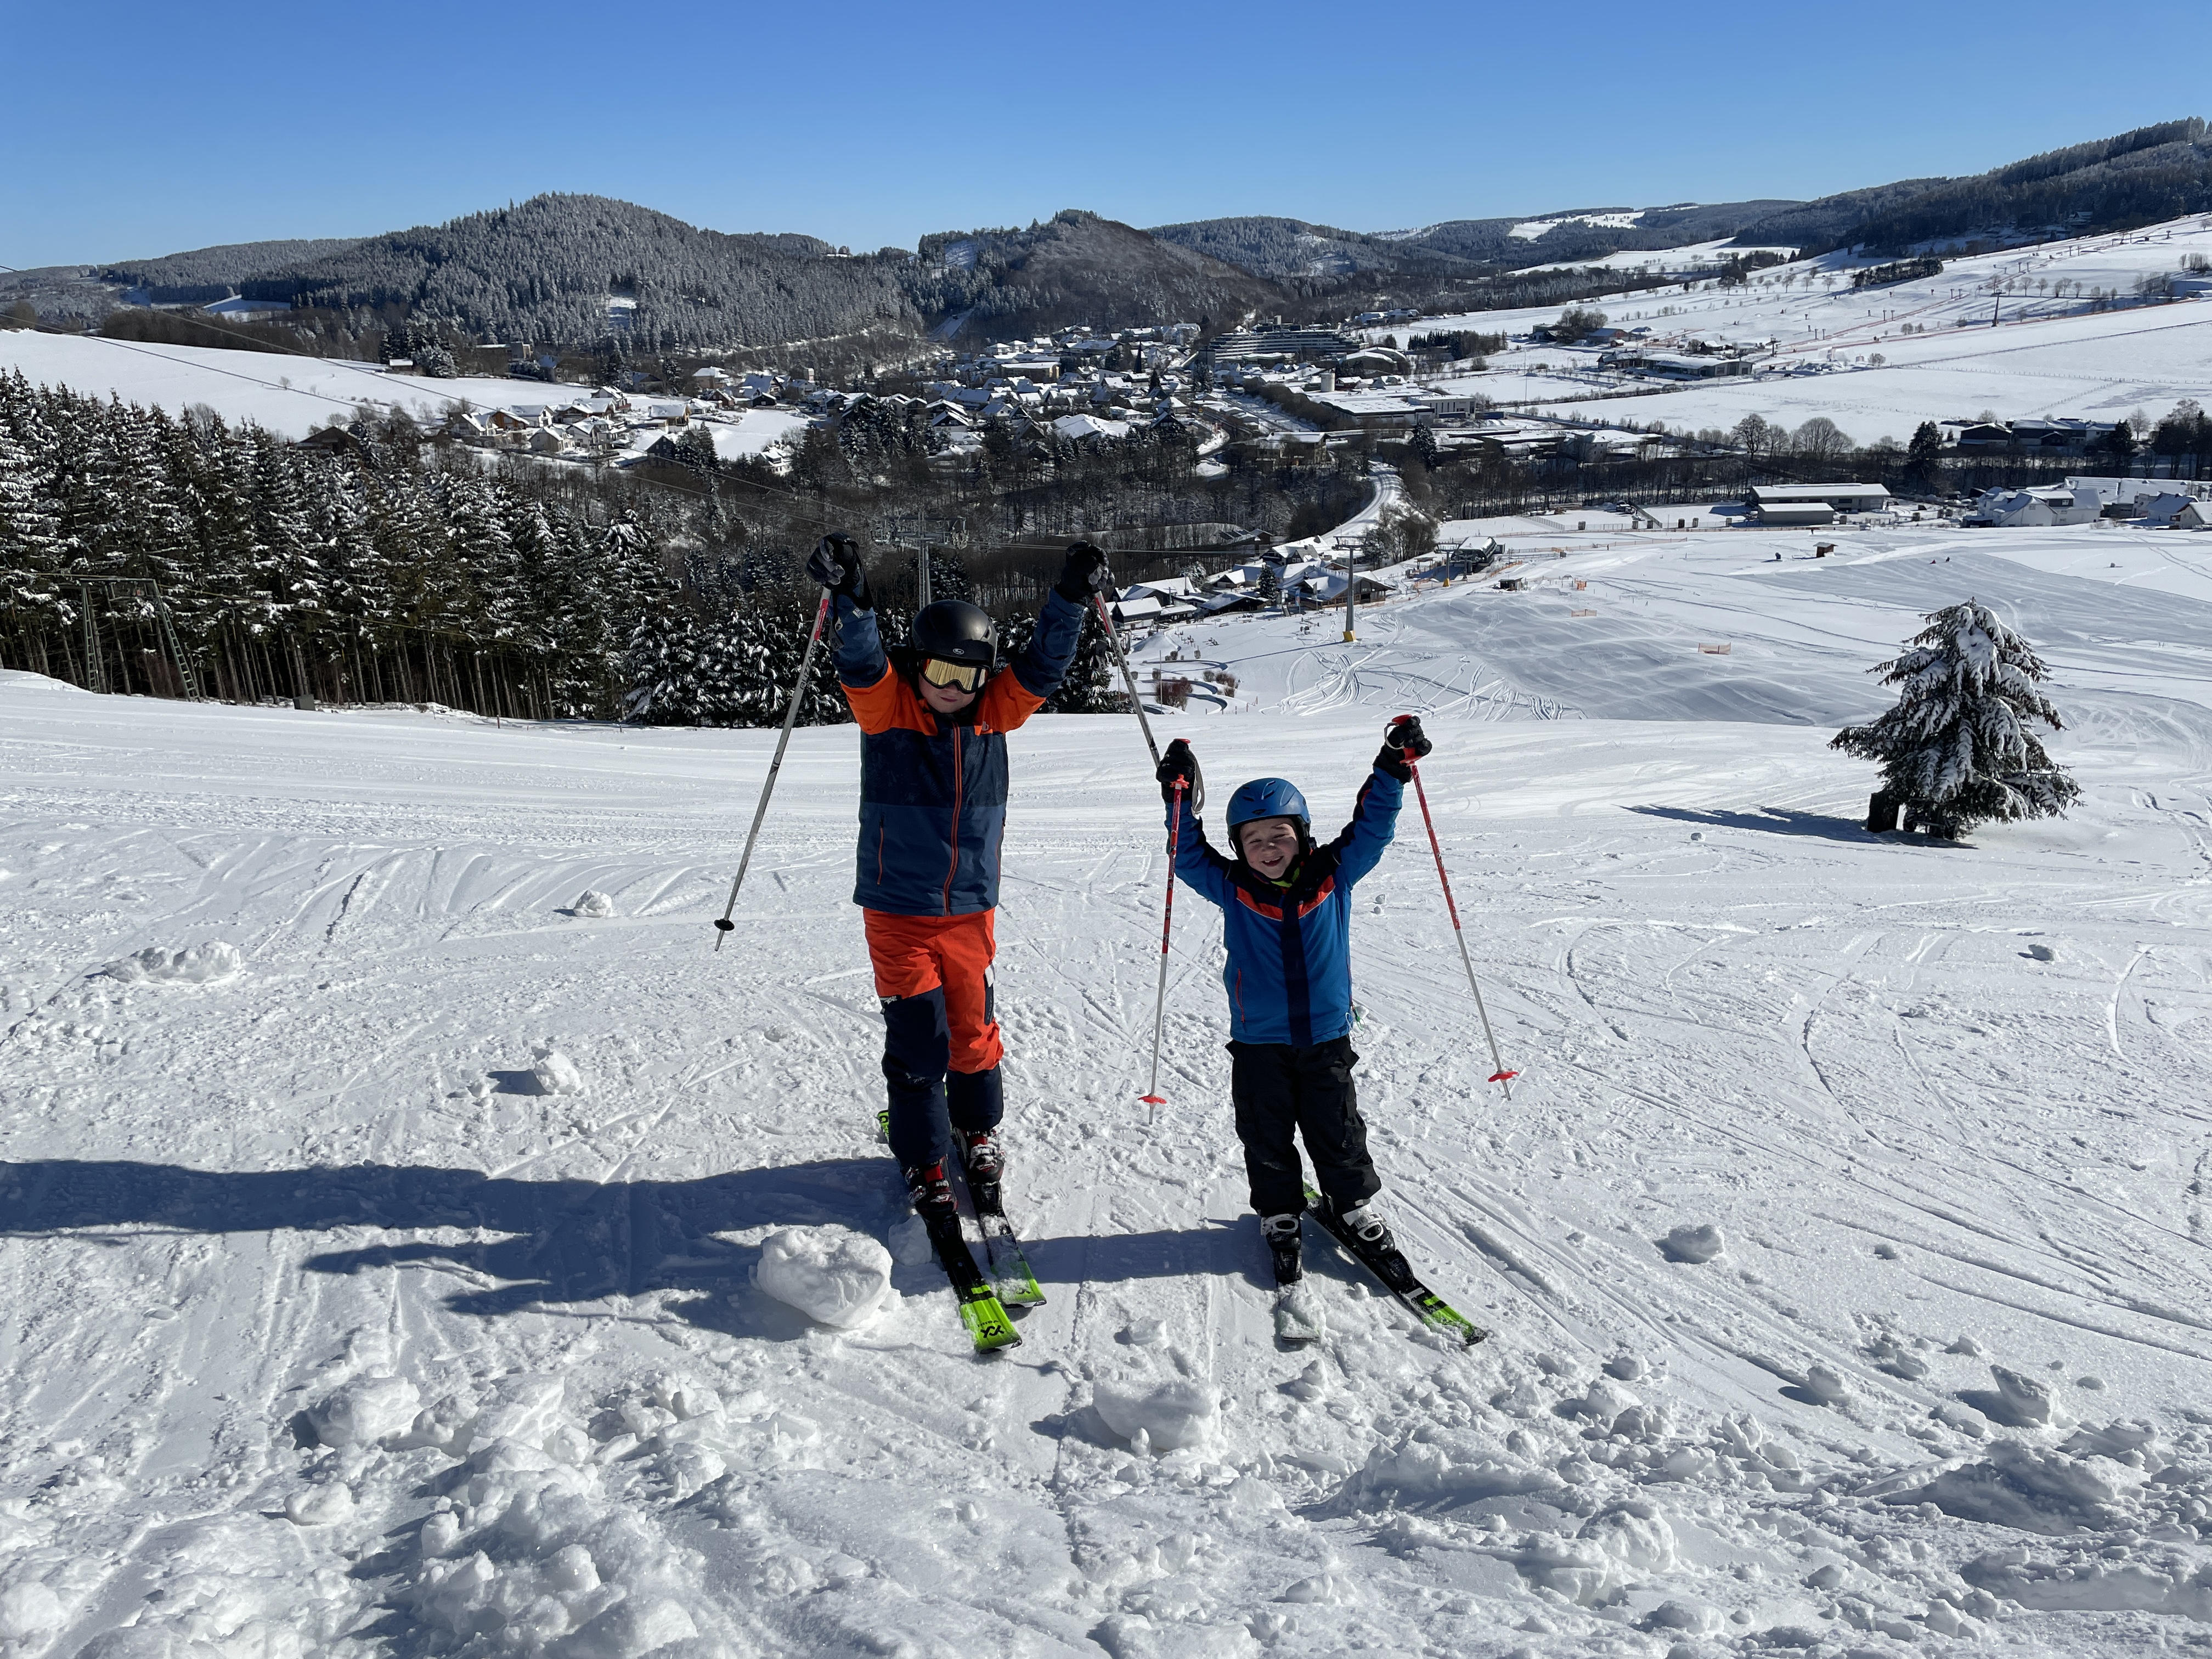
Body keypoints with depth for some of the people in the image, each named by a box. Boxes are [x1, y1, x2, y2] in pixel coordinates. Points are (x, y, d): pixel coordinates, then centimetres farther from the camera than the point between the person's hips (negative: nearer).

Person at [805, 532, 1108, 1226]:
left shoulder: (994, 710, 1)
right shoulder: (886, 705, -9)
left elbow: (1042, 667, -7)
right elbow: (862, 662, -26)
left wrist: (1071, 598, -19)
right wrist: (853, 598, -44)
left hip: (971, 909, 3)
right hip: (897, 910, -3)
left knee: (972, 1032, 13)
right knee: (917, 1041, 1)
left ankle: (980, 1132, 39)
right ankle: (923, 1162, 20)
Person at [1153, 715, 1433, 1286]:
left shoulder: (1334, 875, -3)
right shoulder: (1232, 889, -4)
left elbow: (1371, 828, 0)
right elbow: (1190, 855, -4)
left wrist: (1393, 766, -9)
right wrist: (1180, 795, -16)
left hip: (1326, 1037, 0)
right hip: (1258, 1044, 0)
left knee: (1337, 1130, 13)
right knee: (1267, 1137, 11)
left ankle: (1355, 1204, 33)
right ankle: (1280, 1215, 29)